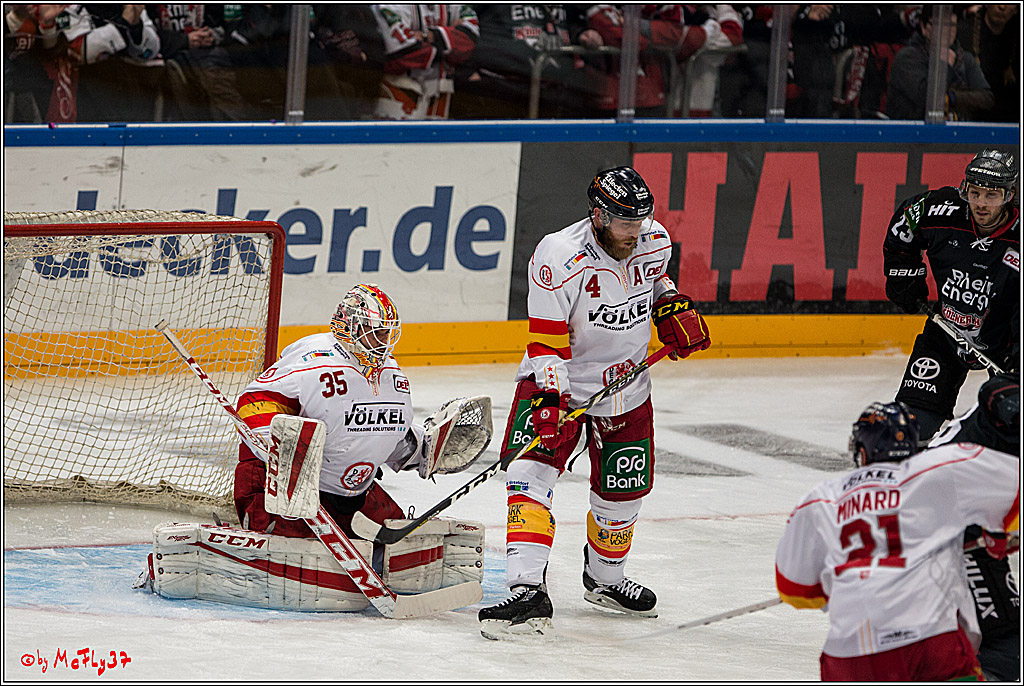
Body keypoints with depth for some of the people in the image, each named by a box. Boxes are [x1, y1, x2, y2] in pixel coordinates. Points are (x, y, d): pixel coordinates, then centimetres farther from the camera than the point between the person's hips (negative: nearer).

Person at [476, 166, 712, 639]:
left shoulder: (654, 241, -8)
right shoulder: (559, 258, -26)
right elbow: (547, 343, -24)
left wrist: (674, 309, 2)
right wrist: (551, 401, -32)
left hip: (626, 385, 5)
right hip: (559, 380, -5)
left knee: (622, 492, 13)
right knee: (532, 469, -24)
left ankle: (605, 578, 42)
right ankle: (528, 591, -33)